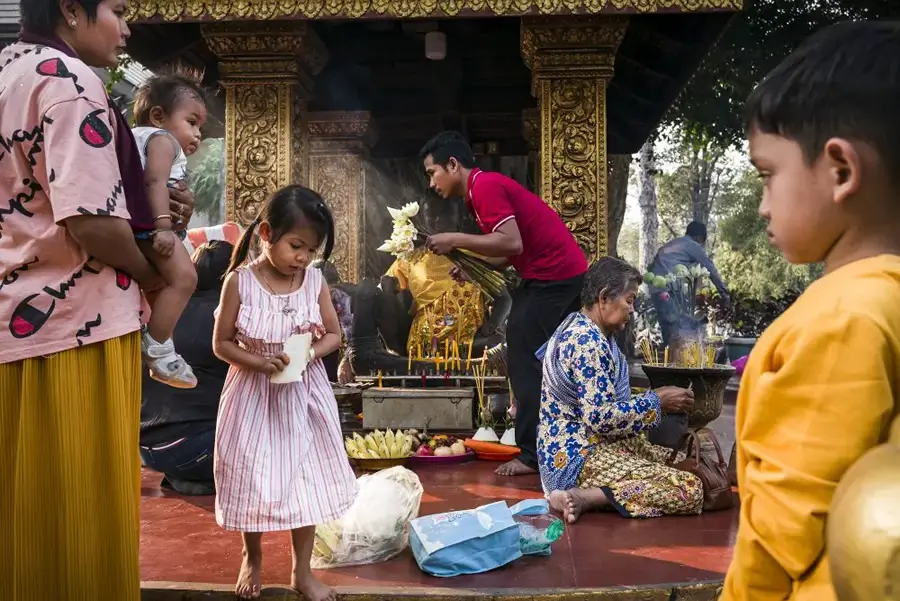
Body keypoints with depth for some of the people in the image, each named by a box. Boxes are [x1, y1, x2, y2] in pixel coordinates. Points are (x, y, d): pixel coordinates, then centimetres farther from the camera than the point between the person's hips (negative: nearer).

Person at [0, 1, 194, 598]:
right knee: (83, 502, 3)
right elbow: (89, 220, -23)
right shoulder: (69, 80, -13)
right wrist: (151, 274, -4)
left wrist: (149, 201, 10)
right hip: (74, 320, -9)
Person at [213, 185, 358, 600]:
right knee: (253, 478, 10)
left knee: (306, 479, 8)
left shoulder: (314, 280, -6)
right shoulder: (240, 281, -13)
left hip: (303, 394, 2)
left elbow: (334, 334, 4)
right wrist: (260, 362, -23)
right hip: (254, 394, -2)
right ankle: (252, 559, 37)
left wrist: (312, 352, -17)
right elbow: (221, 343, -8)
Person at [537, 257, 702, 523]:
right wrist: (656, 401, -13)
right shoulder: (587, 341, -20)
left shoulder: (586, 332, 12)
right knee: (690, 489, -17)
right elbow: (601, 418, -24)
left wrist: (657, 397, 9)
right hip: (580, 455, -11)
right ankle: (582, 498, -18)